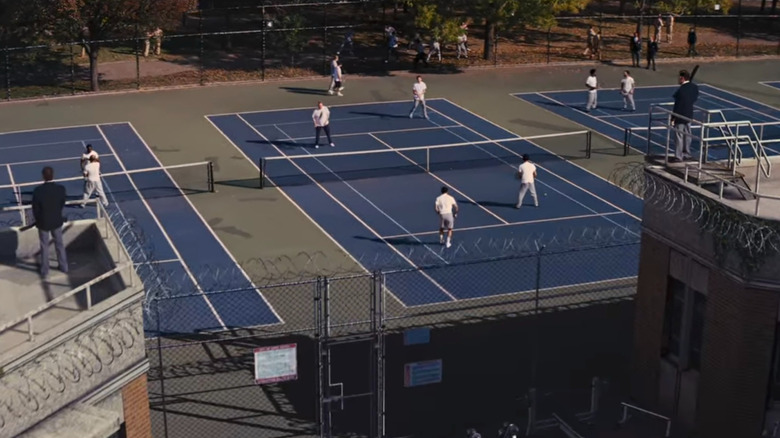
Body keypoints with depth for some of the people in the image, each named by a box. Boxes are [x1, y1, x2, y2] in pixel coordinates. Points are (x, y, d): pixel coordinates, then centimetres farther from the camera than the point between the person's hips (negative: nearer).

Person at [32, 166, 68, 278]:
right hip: (57, 221, 2)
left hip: (43, 223, -2)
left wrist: (38, 220, 6)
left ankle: (45, 271, 29)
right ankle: (63, 266, 37)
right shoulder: (61, 189, -21)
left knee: (44, 247, 16)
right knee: (59, 244, 23)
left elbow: (35, 209, -15)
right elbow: (62, 205, -5)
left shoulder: (38, 191, -27)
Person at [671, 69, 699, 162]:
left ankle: (678, 156, 5)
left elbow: (677, 105, -20)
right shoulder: (694, 87, -1)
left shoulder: (681, 90, -23)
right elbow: (695, 100, 9)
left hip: (680, 116, -8)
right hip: (689, 115, 8)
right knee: (687, 135, 18)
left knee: (679, 136, 1)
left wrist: (673, 118, -14)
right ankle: (686, 153, 28)